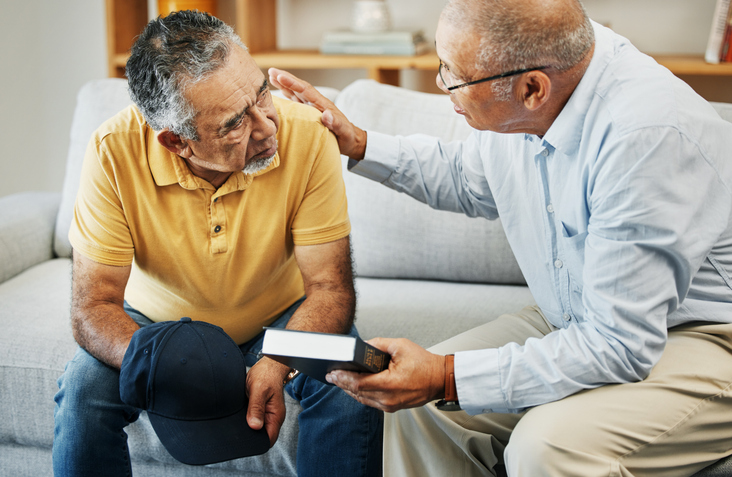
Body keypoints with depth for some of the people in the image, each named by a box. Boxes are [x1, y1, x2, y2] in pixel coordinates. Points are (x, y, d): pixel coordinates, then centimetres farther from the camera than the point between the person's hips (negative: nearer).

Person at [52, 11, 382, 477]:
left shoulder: (307, 135, -26)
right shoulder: (115, 152, -27)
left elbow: (330, 287, -22)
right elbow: (94, 307, -23)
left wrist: (276, 365, -41)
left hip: (279, 318, 0)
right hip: (159, 324, 0)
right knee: (84, 390, -26)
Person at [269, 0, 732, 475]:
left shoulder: (648, 136, -33)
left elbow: (619, 345, -30)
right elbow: (467, 180, 18)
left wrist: (446, 377, -30)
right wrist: (357, 144, 8)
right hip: (583, 323, 7)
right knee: (418, 404, -5)